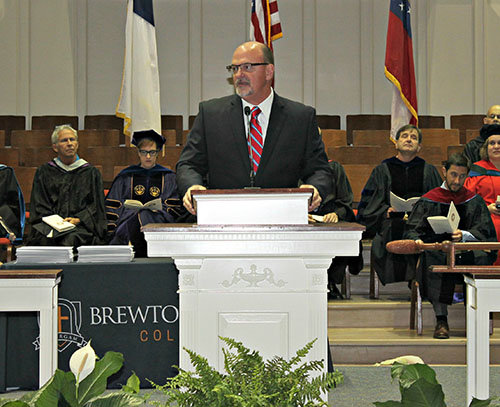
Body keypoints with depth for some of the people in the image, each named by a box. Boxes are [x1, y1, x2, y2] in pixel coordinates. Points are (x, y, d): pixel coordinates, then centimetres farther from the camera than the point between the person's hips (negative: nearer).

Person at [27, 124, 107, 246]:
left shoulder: (91, 173, 14)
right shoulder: (44, 172, 16)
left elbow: (96, 206, 8)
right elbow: (39, 206, 10)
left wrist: (78, 219, -10)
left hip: (80, 226, -1)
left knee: (70, 240, -34)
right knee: (44, 239, -33)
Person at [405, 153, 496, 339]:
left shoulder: (474, 201, 13)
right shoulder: (429, 200, 10)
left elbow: (483, 232, 0)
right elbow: (414, 230, 3)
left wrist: (464, 236, -21)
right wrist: (417, 241, -22)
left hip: (466, 253, 0)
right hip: (437, 249, 0)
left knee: (481, 256, -35)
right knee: (433, 257, -37)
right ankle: (441, 319, -36)